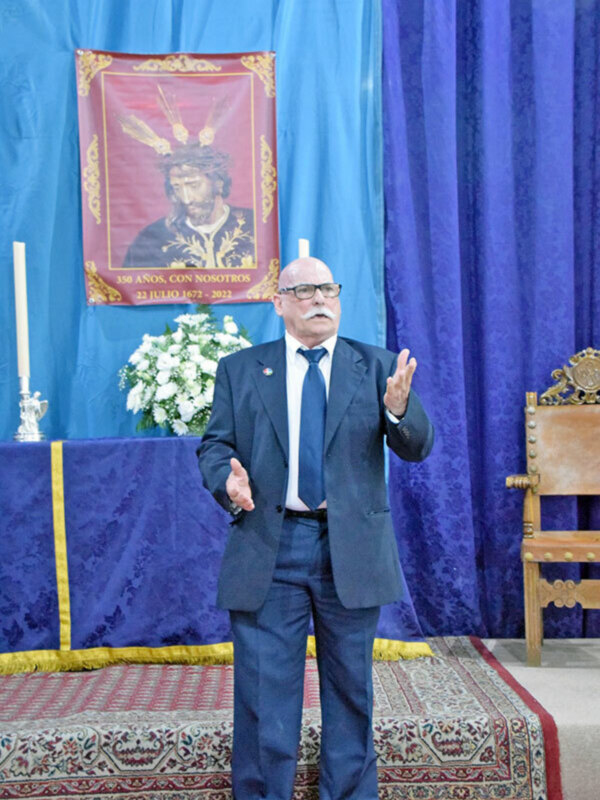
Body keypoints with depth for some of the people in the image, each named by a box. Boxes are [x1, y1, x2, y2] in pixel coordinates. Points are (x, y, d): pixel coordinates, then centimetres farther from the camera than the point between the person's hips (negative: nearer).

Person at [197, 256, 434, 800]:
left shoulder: (377, 366, 6)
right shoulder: (240, 370, 6)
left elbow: (417, 448, -1)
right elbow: (214, 445, 5)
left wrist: (399, 410, -24)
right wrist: (227, 479, -18)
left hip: (352, 550, 1)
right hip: (267, 550, -1)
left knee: (351, 690, 15)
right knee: (264, 692, 7)